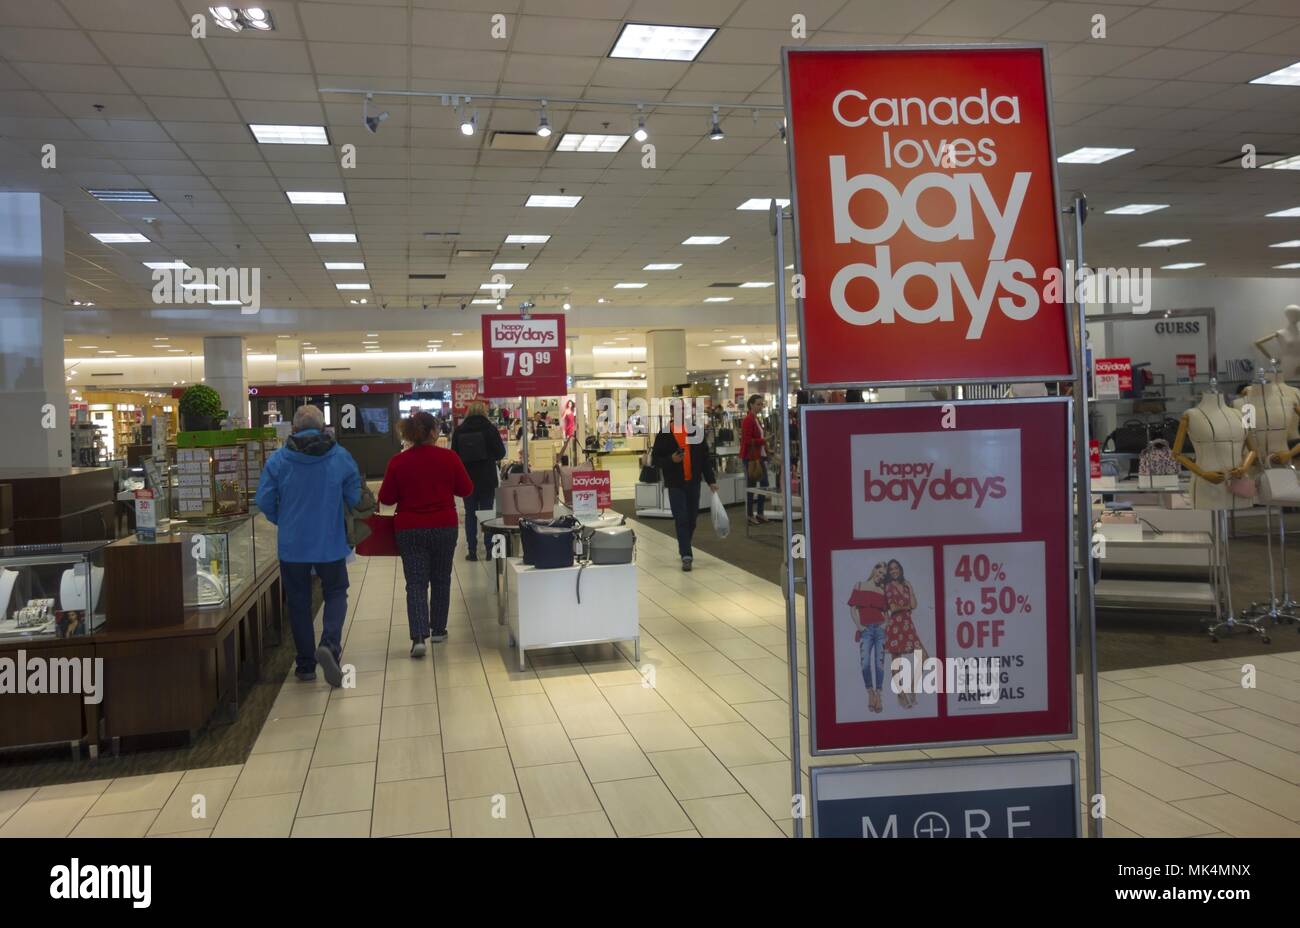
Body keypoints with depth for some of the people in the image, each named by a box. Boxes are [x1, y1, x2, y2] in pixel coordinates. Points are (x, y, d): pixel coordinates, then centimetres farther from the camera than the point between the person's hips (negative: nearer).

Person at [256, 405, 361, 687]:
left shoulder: (277, 460, -7)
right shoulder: (341, 457, -5)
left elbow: (264, 501, -5)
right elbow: (355, 497, 0)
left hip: (292, 545, 1)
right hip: (331, 544, 0)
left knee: (298, 603, 13)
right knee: (336, 594, 15)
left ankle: (306, 666, 19)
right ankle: (330, 644, -11)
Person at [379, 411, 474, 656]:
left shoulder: (398, 461, -7)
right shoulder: (448, 457, -8)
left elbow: (386, 498, -1)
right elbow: (466, 489, 1)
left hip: (409, 530, 0)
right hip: (444, 527, 1)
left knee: (416, 583, 1)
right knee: (440, 579, 17)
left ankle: (419, 636, -12)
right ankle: (438, 629, 26)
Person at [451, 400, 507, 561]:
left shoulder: (459, 430, -1)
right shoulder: (490, 429, -7)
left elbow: (454, 454, 4)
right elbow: (501, 453, -3)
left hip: (467, 479, 1)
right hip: (487, 478, -1)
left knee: (470, 514, 8)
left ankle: (472, 551, 7)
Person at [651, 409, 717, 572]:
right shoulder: (664, 435, -3)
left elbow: (705, 458, 8)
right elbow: (655, 459, 0)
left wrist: (711, 480, 4)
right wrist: (671, 460, -19)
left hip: (694, 482, 3)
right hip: (675, 484, -3)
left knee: (692, 519, 11)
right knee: (681, 520, -9)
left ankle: (684, 549, 32)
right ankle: (686, 556, -8)